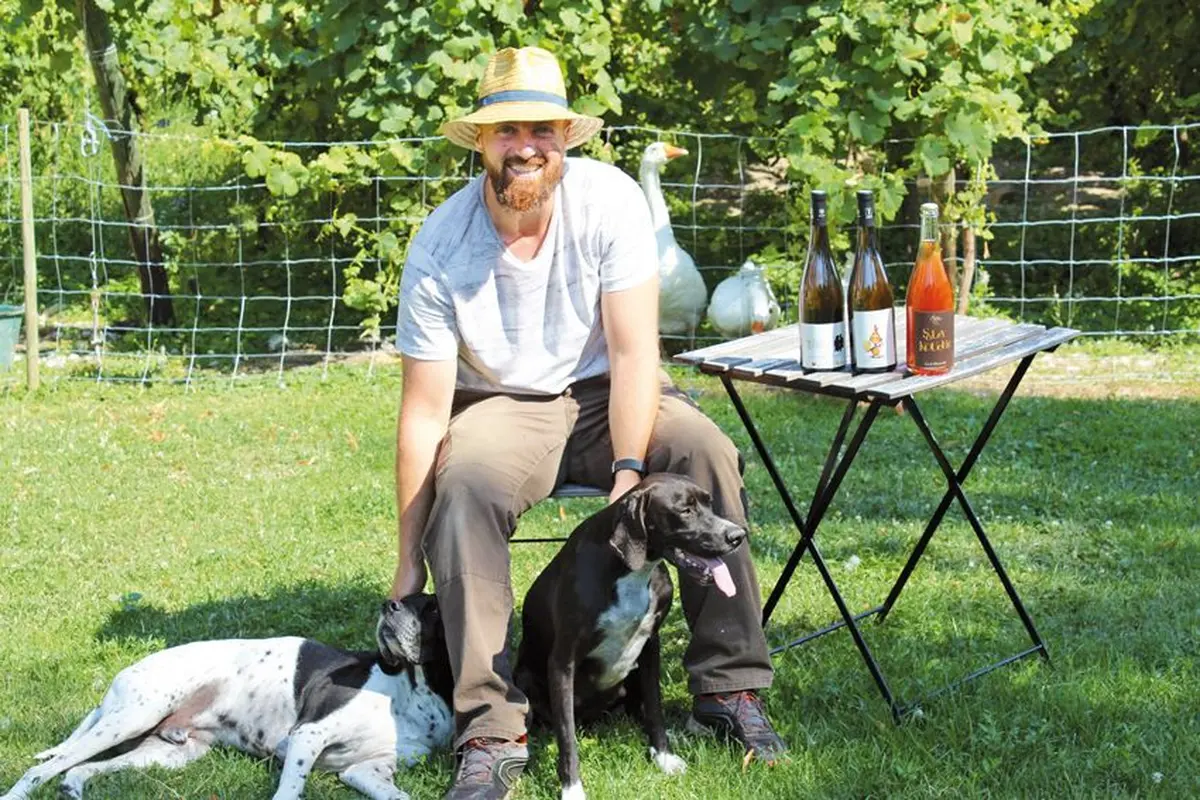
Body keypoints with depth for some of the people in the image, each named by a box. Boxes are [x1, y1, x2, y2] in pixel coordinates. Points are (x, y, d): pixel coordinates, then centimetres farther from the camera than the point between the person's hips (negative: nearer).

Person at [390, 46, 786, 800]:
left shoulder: (609, 201, -17)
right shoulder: (440, 249, -18)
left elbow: (633, 351, -17)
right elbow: (425, 409, -15)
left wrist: (629, 471, -29)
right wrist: (409, 563, -13)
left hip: (603, 392, 1)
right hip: (500, 406, -1)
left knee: (708, 453, -27)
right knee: (465, 488, -33)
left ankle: (728, 685, -15)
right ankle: (492, 731, -30)